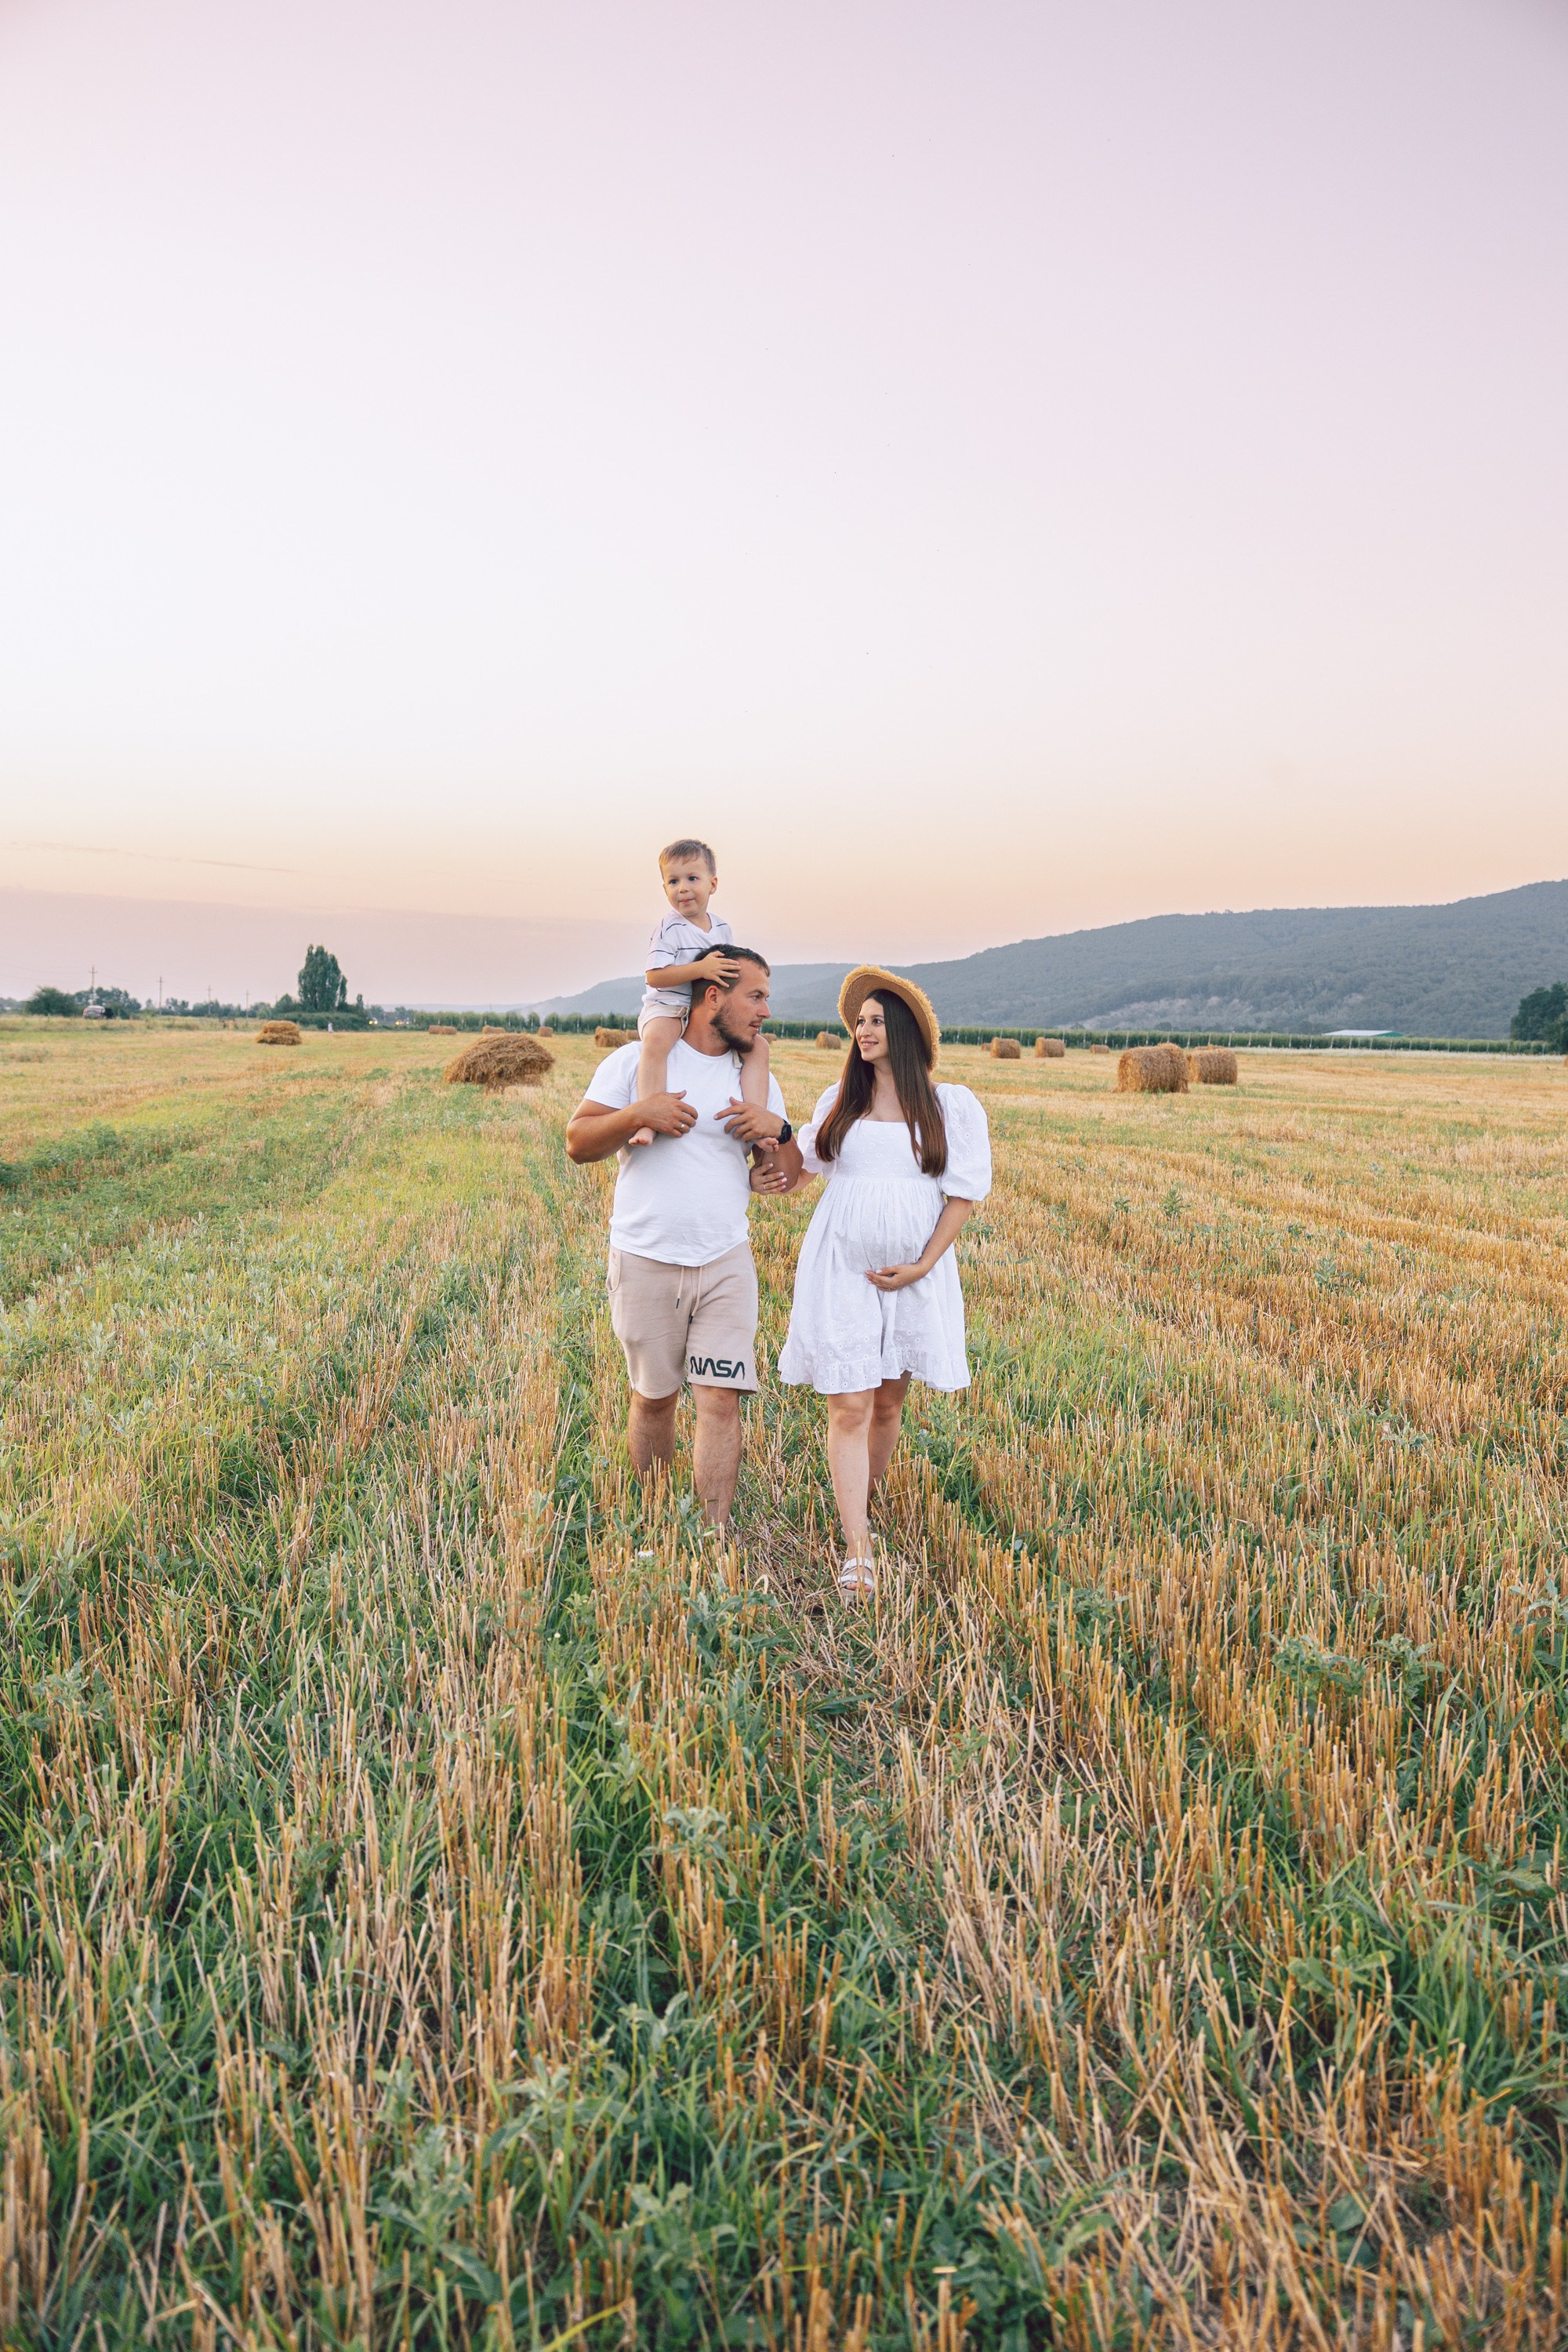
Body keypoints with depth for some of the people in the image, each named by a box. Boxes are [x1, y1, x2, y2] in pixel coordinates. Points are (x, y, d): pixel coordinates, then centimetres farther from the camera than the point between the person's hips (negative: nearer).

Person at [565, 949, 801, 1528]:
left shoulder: (757, 1079, 10)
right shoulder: (637, 1061, -1)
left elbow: (784, 1179, 9)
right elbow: (577, 1144, -4)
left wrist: (779, 1130, -11)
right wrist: (636, 1114, -19)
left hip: (726, 1263, 2)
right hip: (646, 1261, -2)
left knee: (721, 1401, -7)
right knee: (653, 1398, 10)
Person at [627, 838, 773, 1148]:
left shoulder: (722, 928, 10)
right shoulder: (669, 929, -9)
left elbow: (729, 972, 23)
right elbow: (655, 976, -18)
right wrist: (701, 968, -27)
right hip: (667, 1008, -6)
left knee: (758, 1046, -9)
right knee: (656, 1041, -38)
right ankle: (646, 1122, -43)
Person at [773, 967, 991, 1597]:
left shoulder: (952, 1107, -1)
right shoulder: (839, 1101, 7)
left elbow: (963, 1194, -2)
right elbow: (807, 1159, 25)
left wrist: (921, 1266, -8)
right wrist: (782, 1178, 5)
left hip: (914, 1275, 0)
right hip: (841, 1268, 1)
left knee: (889, 1402, 12)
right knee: (848, 1407, -6)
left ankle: (868, 1496, 36)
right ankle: (857, 1554, -5)